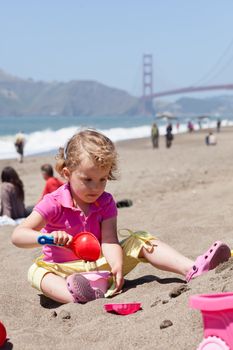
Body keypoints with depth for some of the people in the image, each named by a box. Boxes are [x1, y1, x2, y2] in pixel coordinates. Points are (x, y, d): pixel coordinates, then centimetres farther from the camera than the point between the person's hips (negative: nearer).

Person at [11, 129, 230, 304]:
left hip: (101, 266, 3)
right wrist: (47, 236, -39)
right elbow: (17, 236, -18)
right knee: (37, 271, -35)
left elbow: (108, 240, -14)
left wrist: (117, 265, -36)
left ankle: (191, 269, -30)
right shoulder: (54, 203, -12)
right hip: (65, 271, -3)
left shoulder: (105, 203, -1)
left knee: (141, 241, -12)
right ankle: (75, 296, -66)